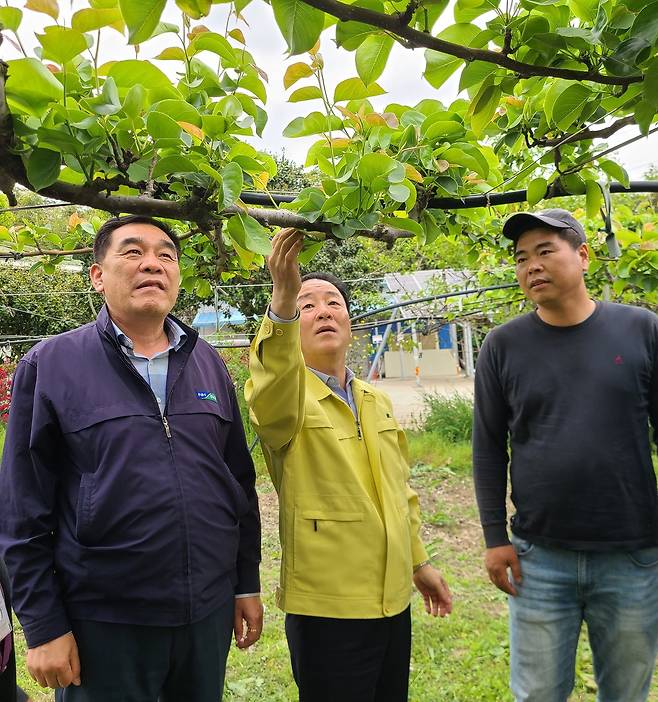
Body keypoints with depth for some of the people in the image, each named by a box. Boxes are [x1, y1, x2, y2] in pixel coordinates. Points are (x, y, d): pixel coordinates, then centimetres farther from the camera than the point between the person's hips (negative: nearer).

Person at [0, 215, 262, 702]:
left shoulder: (208, 363, 5)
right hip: (103, 621, -3)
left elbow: (240, 483, 8)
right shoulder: (50, 365, -6)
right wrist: (44, 626, -6)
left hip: (210, 610, 4)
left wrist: (247, 584, 9)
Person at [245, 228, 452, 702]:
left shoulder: (378, 403, 10)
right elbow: (271, 388, -35)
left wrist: (419, 561, 21)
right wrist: (284, 301, -49)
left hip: (393, 599, 6)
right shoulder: (285, 398, -10)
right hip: (327, 605, -6)